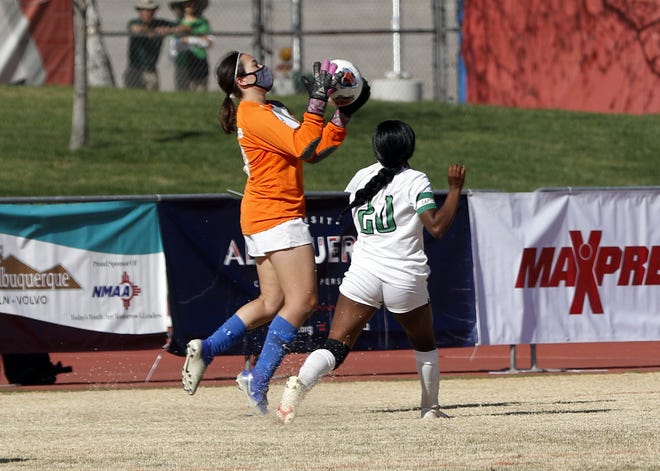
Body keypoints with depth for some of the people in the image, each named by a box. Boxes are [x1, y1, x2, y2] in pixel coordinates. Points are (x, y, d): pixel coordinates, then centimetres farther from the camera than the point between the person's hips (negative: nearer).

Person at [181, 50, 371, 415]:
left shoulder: (271, 112, 18)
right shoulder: (254, 115, -13)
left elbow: (315, 150, 16)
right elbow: (305, 148, -22)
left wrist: (345, 112, 12)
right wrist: (317, 102, -20)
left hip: (262, 217, 10)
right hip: (277, 217, -10)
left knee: (271, 303, 12)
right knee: (302, 300, -10)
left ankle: (206, 349, 8)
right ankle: (258, 381, -12)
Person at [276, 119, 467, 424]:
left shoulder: (361, 178, 10)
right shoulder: (414, 181, -5)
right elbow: (437, 226, -14)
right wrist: (455, 188, -7)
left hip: (363, 273, 2)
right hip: (405, 279, -2)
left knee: (336, 345, -7)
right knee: (424, 343, 23)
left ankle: (301, 382, -33)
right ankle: (430, 408, 31)